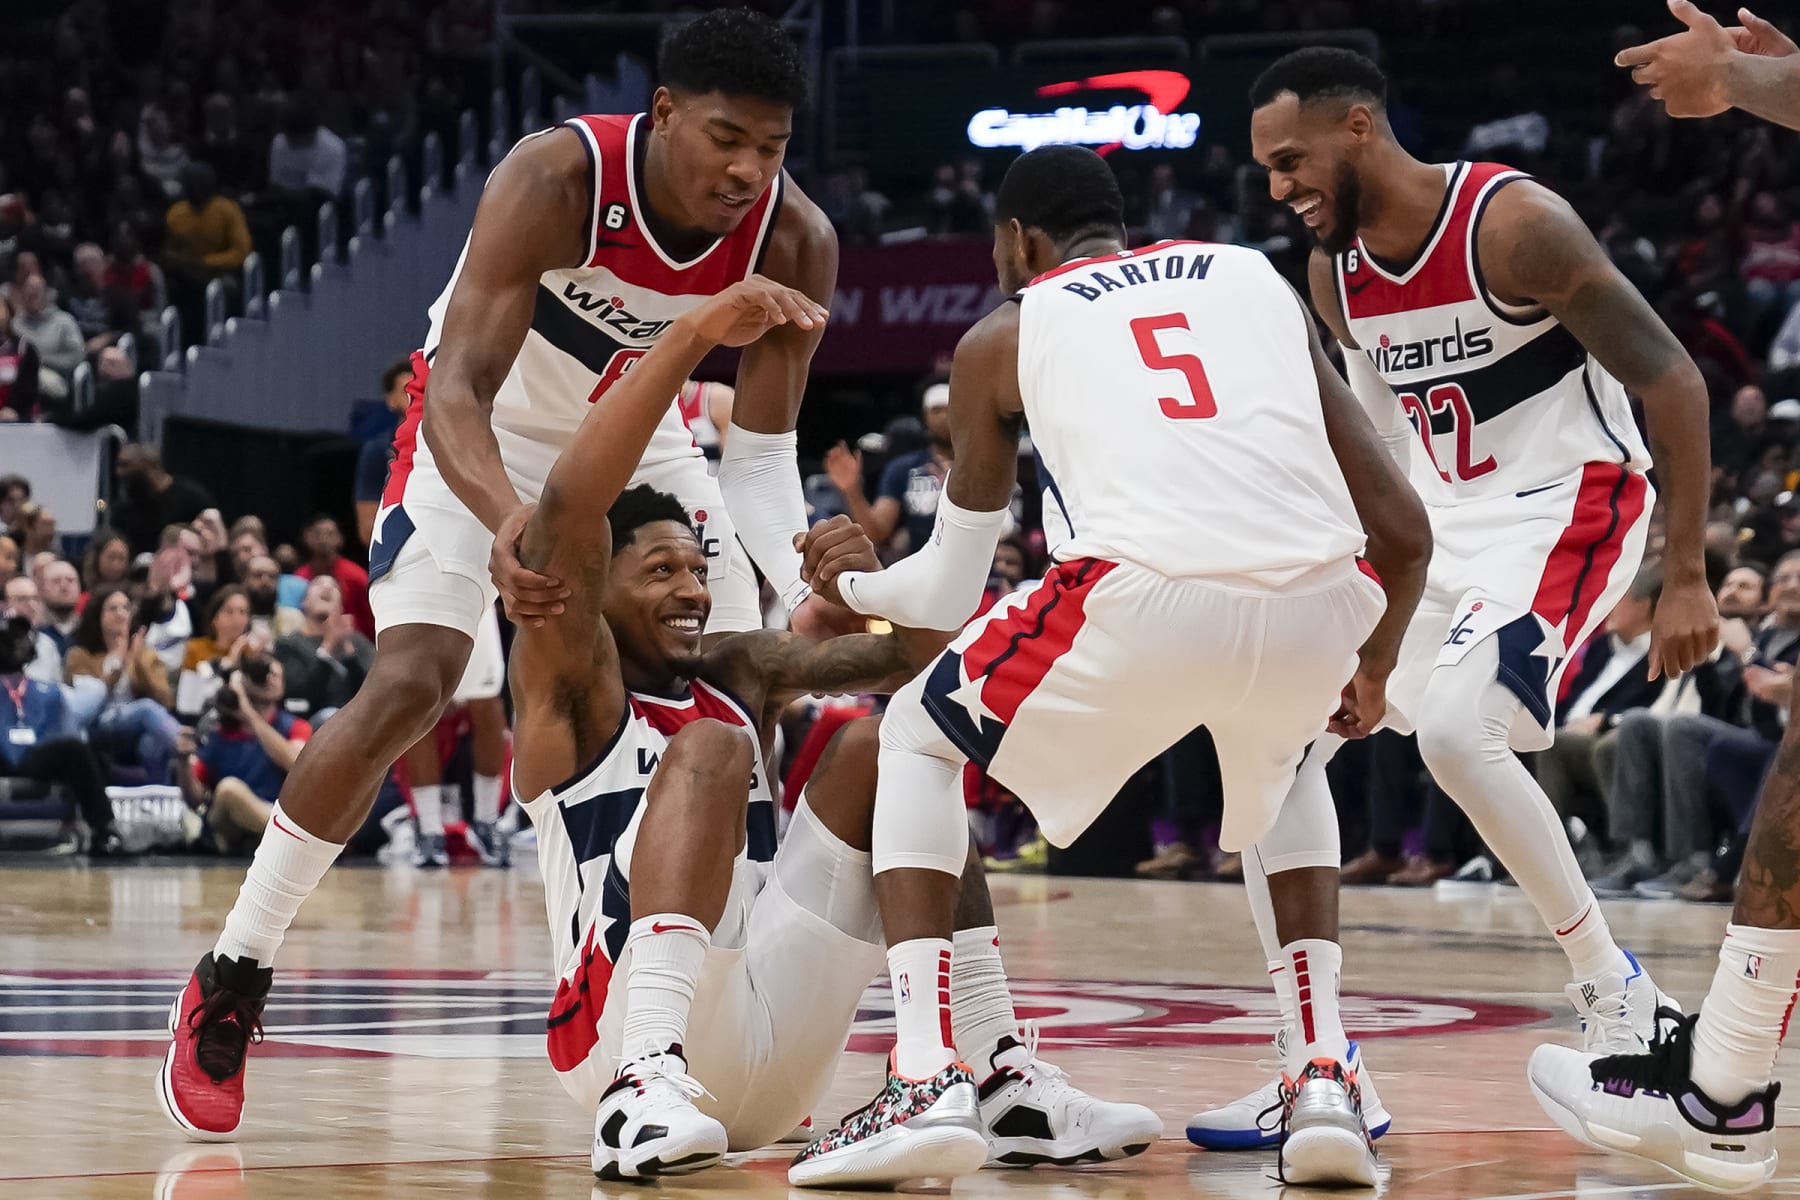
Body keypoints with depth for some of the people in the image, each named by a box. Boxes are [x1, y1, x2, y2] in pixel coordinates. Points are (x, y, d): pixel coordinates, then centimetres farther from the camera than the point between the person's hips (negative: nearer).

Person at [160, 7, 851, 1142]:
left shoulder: (796, 240, -23)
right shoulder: (556, 177, -35)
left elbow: (760, 455, -17)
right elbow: (460, 384, -41)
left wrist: (807, 589, -37)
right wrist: (508, 520, -61)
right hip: (484, 434, -5)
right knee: (409, 685, -20)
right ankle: (232, 977, -7)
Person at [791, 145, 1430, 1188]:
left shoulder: (1004, 336, 24)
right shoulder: (1258, 279, 30)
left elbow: (948, 592, 33)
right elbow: (1402, 530, 25)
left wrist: (849, 590, 56)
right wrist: (1372, 671, 45)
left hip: (1146, 595, -3)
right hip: (1318, 600, 3)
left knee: (921, 741, 24)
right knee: (1281, 777, 38)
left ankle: (927, 1080, 9)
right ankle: (1326, 1084, 22)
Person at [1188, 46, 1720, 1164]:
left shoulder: (1514, 223, -20)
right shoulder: (1334, 271, 3)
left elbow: (1672, 379, -18)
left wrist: (1686, 576, -19)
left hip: (1566, 506, -8)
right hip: (1432, 523, 8)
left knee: (1454, 729, -31)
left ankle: (1609, 981, -9)